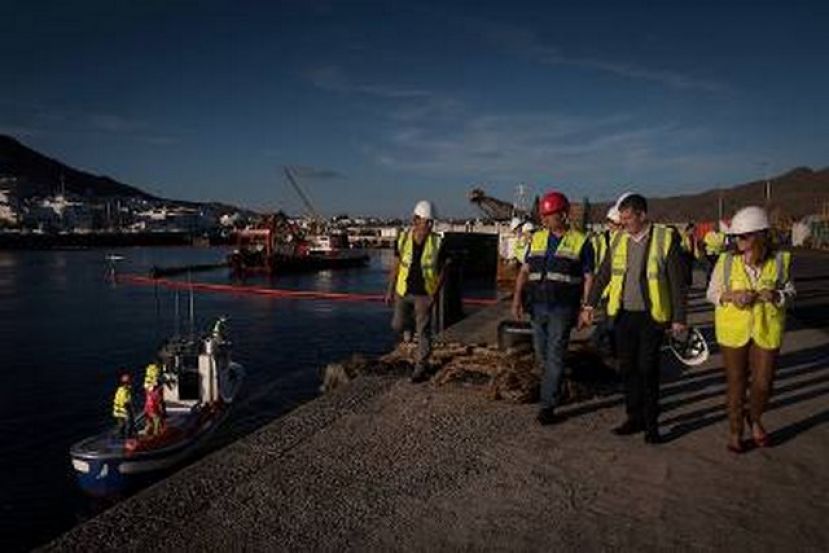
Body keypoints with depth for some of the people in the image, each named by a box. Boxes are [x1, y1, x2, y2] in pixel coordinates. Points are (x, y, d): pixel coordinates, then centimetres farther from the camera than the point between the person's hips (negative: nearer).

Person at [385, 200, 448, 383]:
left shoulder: (437, 243, -9)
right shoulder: (402, 239, -5)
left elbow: (443, 270, -4)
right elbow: (395, 265, 3)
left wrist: (435, 293, -12)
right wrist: (390, 290, 4)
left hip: (424, 294, -2)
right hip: (403, 291, 2)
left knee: (423, 332, 0)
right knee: (397, 326, 10)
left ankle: (420, 368, 12)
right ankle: (410, 323, 45)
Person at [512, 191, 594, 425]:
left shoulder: (580, 242, -2)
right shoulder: (537, 238, 10)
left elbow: (588, 278, -1)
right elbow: (525, 270, 9)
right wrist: (517, 297, -3)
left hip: (562, 309, -4)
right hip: (537, 307, 5)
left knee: (555, 357, -4)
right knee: (541, 355, 13)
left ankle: (548, 406, 2)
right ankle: (554, 383, 38)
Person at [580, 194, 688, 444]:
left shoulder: (666, 238, -7)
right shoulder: (620, 240, 6)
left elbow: (677, 281, -6)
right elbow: (603, 275, 12)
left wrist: (679, 318, -7)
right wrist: (590, 305, 7)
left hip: (652, 316, -4)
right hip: (623, 315, 5)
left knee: (648, 370, 1)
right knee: (628, 368, 10)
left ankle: (651, 423, 16)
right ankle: (634, 417, 24)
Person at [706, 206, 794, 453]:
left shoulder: (779, 260, -6)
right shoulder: (726, 261, -7)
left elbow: (789, 290, 6)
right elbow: (711, 293, 1)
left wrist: (774, 295, -16)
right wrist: (731, 296, -19)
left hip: (767, 330, 1)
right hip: (733, 329, 0)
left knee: (763, 382, 5)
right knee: (736, 383, 9)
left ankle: (755, 418, 38)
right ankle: (735, 431, 29)